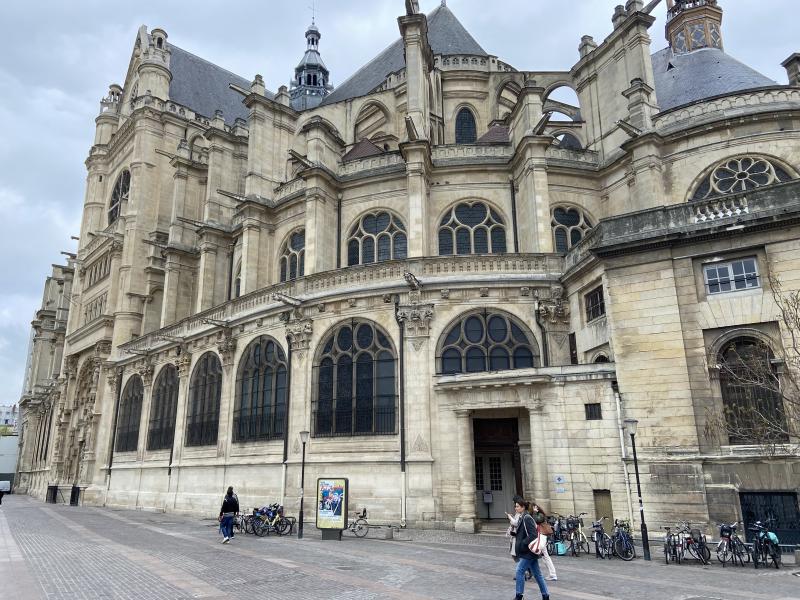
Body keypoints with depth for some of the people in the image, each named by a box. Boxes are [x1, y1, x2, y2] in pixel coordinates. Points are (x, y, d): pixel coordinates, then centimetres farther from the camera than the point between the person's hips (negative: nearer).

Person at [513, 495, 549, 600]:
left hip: (528, 552, -10)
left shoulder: (527, 518, -18)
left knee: (520, 571, -5)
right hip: (529, 552, 10)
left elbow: (533, 535, -24)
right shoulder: (522, 518, 12)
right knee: (537, 574, 14)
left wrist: (522, 544, -19)